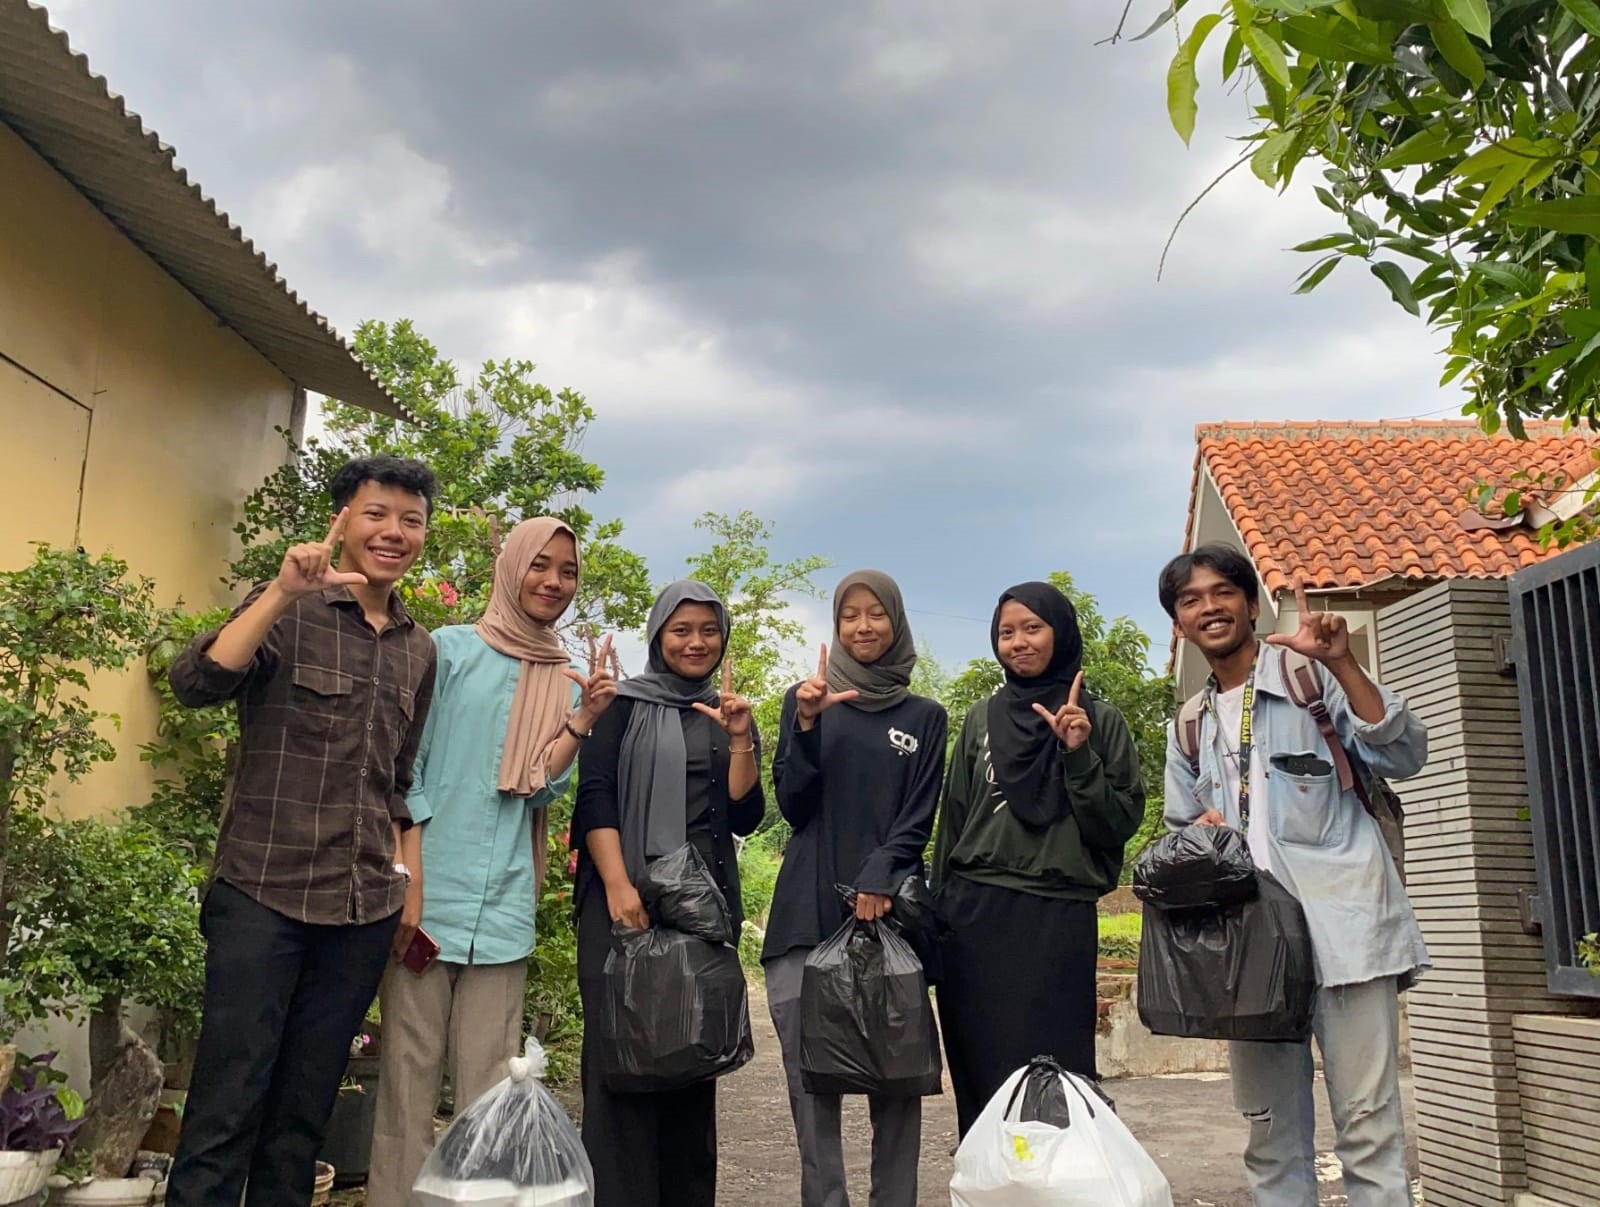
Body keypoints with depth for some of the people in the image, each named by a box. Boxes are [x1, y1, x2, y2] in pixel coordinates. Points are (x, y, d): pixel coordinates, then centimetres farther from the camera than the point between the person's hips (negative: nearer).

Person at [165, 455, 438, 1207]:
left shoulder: (420, 652, 13)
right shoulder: (289, 612, -1)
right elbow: (194, 684, -18)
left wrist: (410, 884, 13)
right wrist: (284, 590, -26)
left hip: (365, 910, 5)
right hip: (264, 894, -4)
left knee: (306, 1109, 11)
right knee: (228, 1103, -3)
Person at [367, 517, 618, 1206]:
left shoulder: (567, 682, 12)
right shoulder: (452, 650, 2)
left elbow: (540, 789, 2)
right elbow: (405, 766, 0)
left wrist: (582, 720, -11)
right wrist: (405, 873, -8)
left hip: (504, 905, 3)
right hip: (428, 891, -3)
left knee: (488, 1087, 8)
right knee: (408, 1077, 1)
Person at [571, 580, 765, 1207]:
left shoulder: (731, 713, 16)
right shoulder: (625, 704, 6)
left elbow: (745, 816, 8)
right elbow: (595, 795, -4)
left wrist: (739, 739, -5)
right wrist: (618, 886, -15)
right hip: (628, 897, -3)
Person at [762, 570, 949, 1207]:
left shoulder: (925, 716, 11)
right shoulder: (806, 699, 11)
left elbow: (918, 819, 4)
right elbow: (793, 805, 4)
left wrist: (879, 878, -13)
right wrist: (807, 725, -9)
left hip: (890, 907, 0)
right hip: (810, 910, 0)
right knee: (811, 1071, -3)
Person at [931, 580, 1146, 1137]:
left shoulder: (1100, 720, 4)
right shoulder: (982, 718, 11)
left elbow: (1122, 822, -1)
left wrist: (1079, 756, -13)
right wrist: (940, 914, 12)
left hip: (1060, 920, -2)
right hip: (976, 918, 2)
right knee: (983, 1076, 4)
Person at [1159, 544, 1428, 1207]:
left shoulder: (1313, 679, 4)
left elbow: (1402, 755, -9)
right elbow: (1179, 827, 25)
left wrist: (1342, 663, -18)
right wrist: (1199, 831, 1)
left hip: (1341, 925, -5)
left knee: (1366, 1120, -8)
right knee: (1270, 1128, 10)